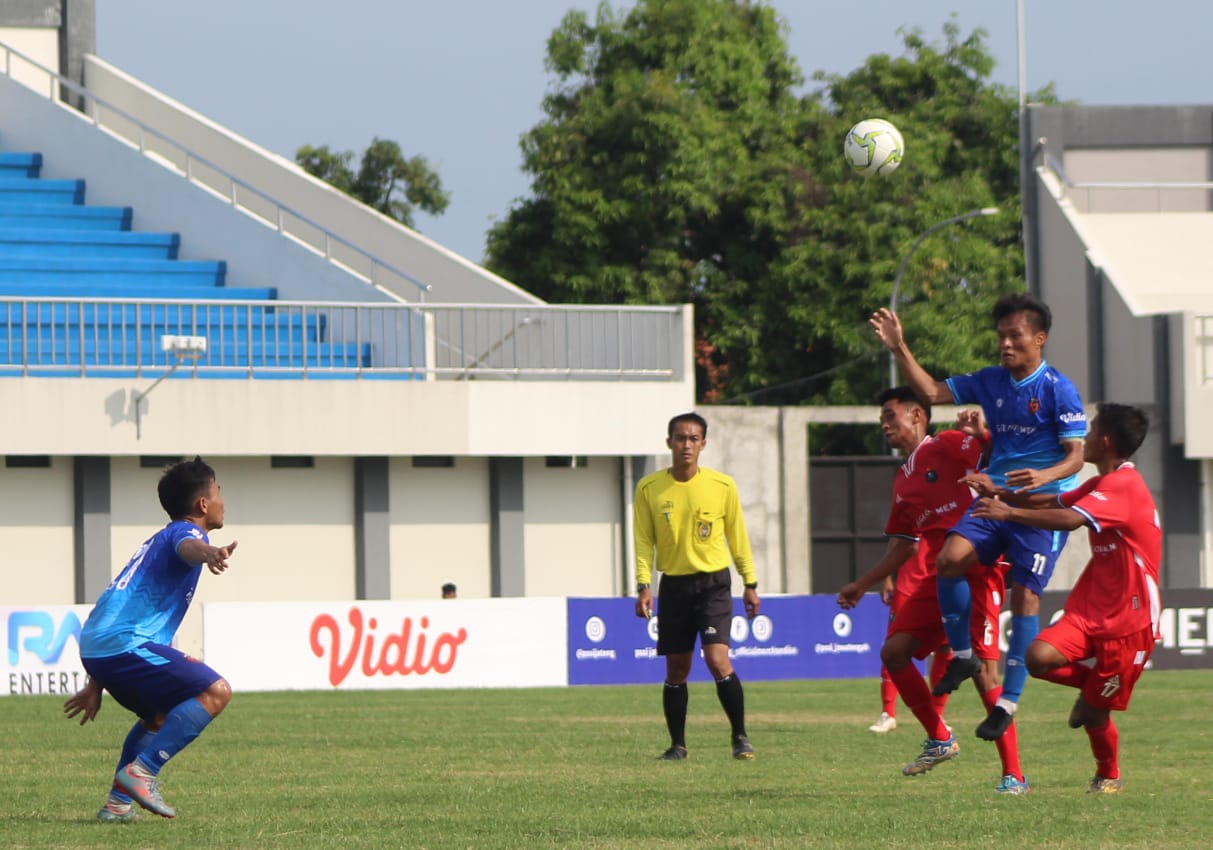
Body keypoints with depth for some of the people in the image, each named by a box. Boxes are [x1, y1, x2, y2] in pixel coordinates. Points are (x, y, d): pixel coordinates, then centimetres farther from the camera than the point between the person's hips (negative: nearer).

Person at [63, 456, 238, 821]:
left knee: (160, 716, 30)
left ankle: (118, 802, 20)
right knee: (215, 691, -15)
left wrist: (96, 685, 38)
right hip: (125, 644, -10)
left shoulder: (157, 541, 30)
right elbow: (187, 548, -28)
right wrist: (208, 553, -54)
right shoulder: (184, 531, 0)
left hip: (95, 644, 10)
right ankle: (142, 771, -19)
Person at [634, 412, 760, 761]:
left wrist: (750, 583, 9)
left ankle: (740, 736, -4)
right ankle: (677, 744, 17)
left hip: (713, 582, -2)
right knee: (676, 669, 4)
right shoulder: (649, 489, 0)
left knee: (717, 659, -16)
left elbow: (737, 536, 8)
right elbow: (644, 541, 3)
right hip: (673, 584, 2)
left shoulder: (722, 486, -1)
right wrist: (644, 585, -8)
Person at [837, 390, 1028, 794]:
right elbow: (903, 545, 28)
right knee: (894, 652, -1)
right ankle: (939, 739, 15)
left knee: (983, 669, -13)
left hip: (976, 574, -8)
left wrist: (980, 433, -28)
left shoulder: (950, 446, -3)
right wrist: (862, 585, 29)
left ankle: (1013, 774, -9)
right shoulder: (903, 482, 20)